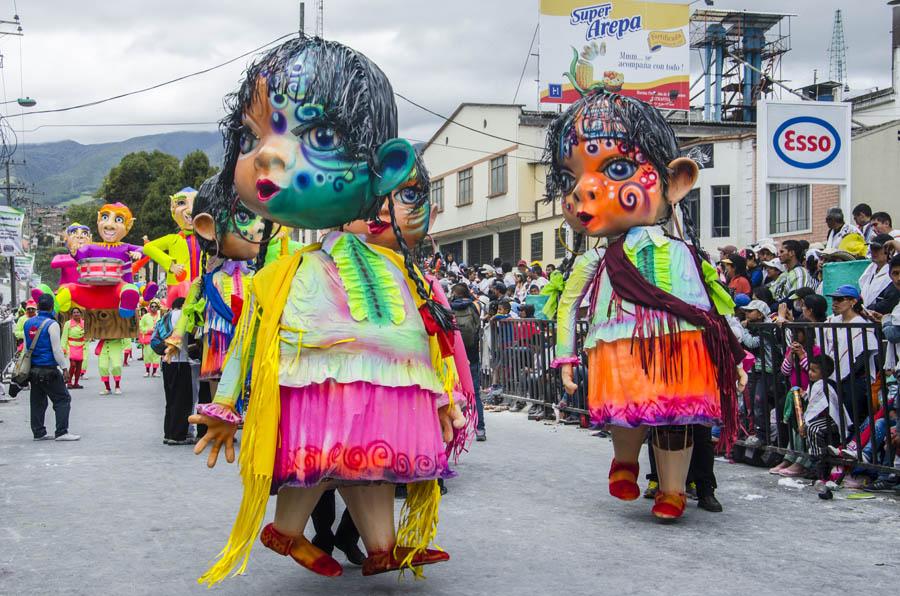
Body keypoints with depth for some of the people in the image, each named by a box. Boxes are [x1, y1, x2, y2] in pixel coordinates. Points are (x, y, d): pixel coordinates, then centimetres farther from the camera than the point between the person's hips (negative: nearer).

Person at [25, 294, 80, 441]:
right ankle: (61, 432, -7)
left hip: (33, 369, 7)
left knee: (37, 401, 13)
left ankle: (38, 432, 15)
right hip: (48, 370, -7)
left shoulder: (28, 323, 9)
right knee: (62, 399, -1)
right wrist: (64, 367, -7)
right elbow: (57, 349, -13)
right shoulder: (51, 324, -12)